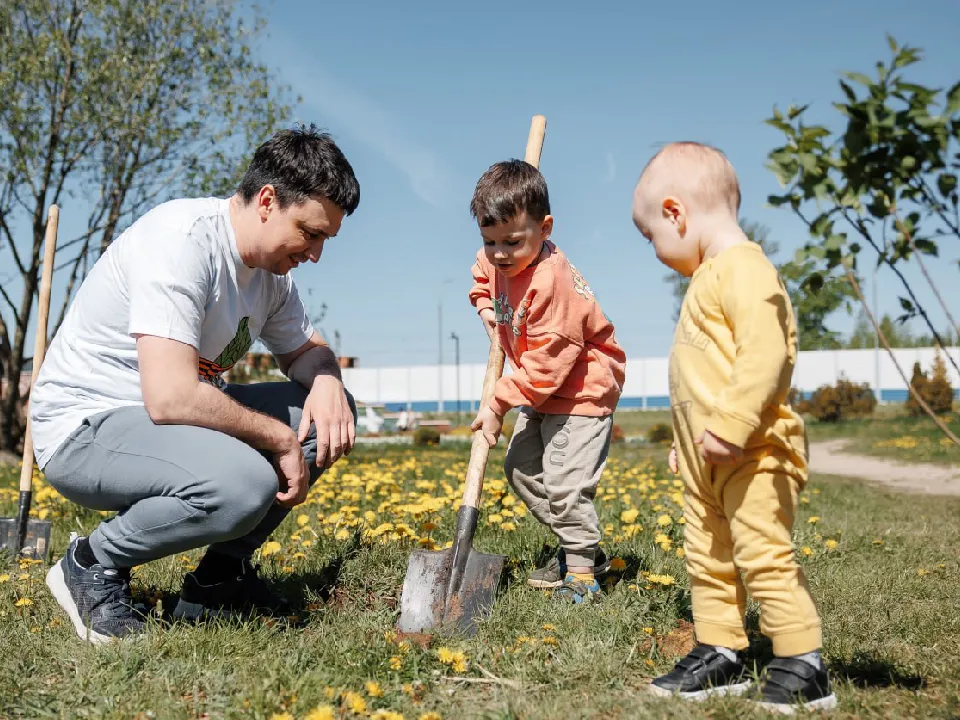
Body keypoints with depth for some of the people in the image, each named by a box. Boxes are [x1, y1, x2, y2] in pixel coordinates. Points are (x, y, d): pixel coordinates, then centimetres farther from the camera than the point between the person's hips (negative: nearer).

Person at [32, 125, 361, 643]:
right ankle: (92, 564, -6)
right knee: (245, 484, -35)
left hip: (174, 418, 9)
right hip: (82, 427, -9)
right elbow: (171, 398, -34)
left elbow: (304, 348, 18)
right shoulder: (184, 240, -25)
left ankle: (220, 577, 7)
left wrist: (327, 381, -8)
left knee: (330, 412, -1)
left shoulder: (271, 265, 3)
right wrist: (280, 439, -21)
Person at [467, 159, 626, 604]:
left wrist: (499, 405, -27)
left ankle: (581, 571, 6)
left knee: (565, 483, -12)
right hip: (543, 392, 10)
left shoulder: (551, 281, -31)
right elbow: (481, 276, 24)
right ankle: (579, 548, 26)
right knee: (521, 468, 13)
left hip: (583, 388, -10)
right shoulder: (496, 261, -4)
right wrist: (486, 308, 4)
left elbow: (545, 365, -31)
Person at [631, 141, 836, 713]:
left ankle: (804, 667, 6)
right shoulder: (710, 276, 18)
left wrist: (731, 427, -29)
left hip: (749, 453, -11)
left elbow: (766, 352, -28)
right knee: (708, 558, 15)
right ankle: (721, 655, 26)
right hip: (707, 458, 11)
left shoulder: (743, 268, -16)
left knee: (765, 556, -6)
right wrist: (688, 441, 25)